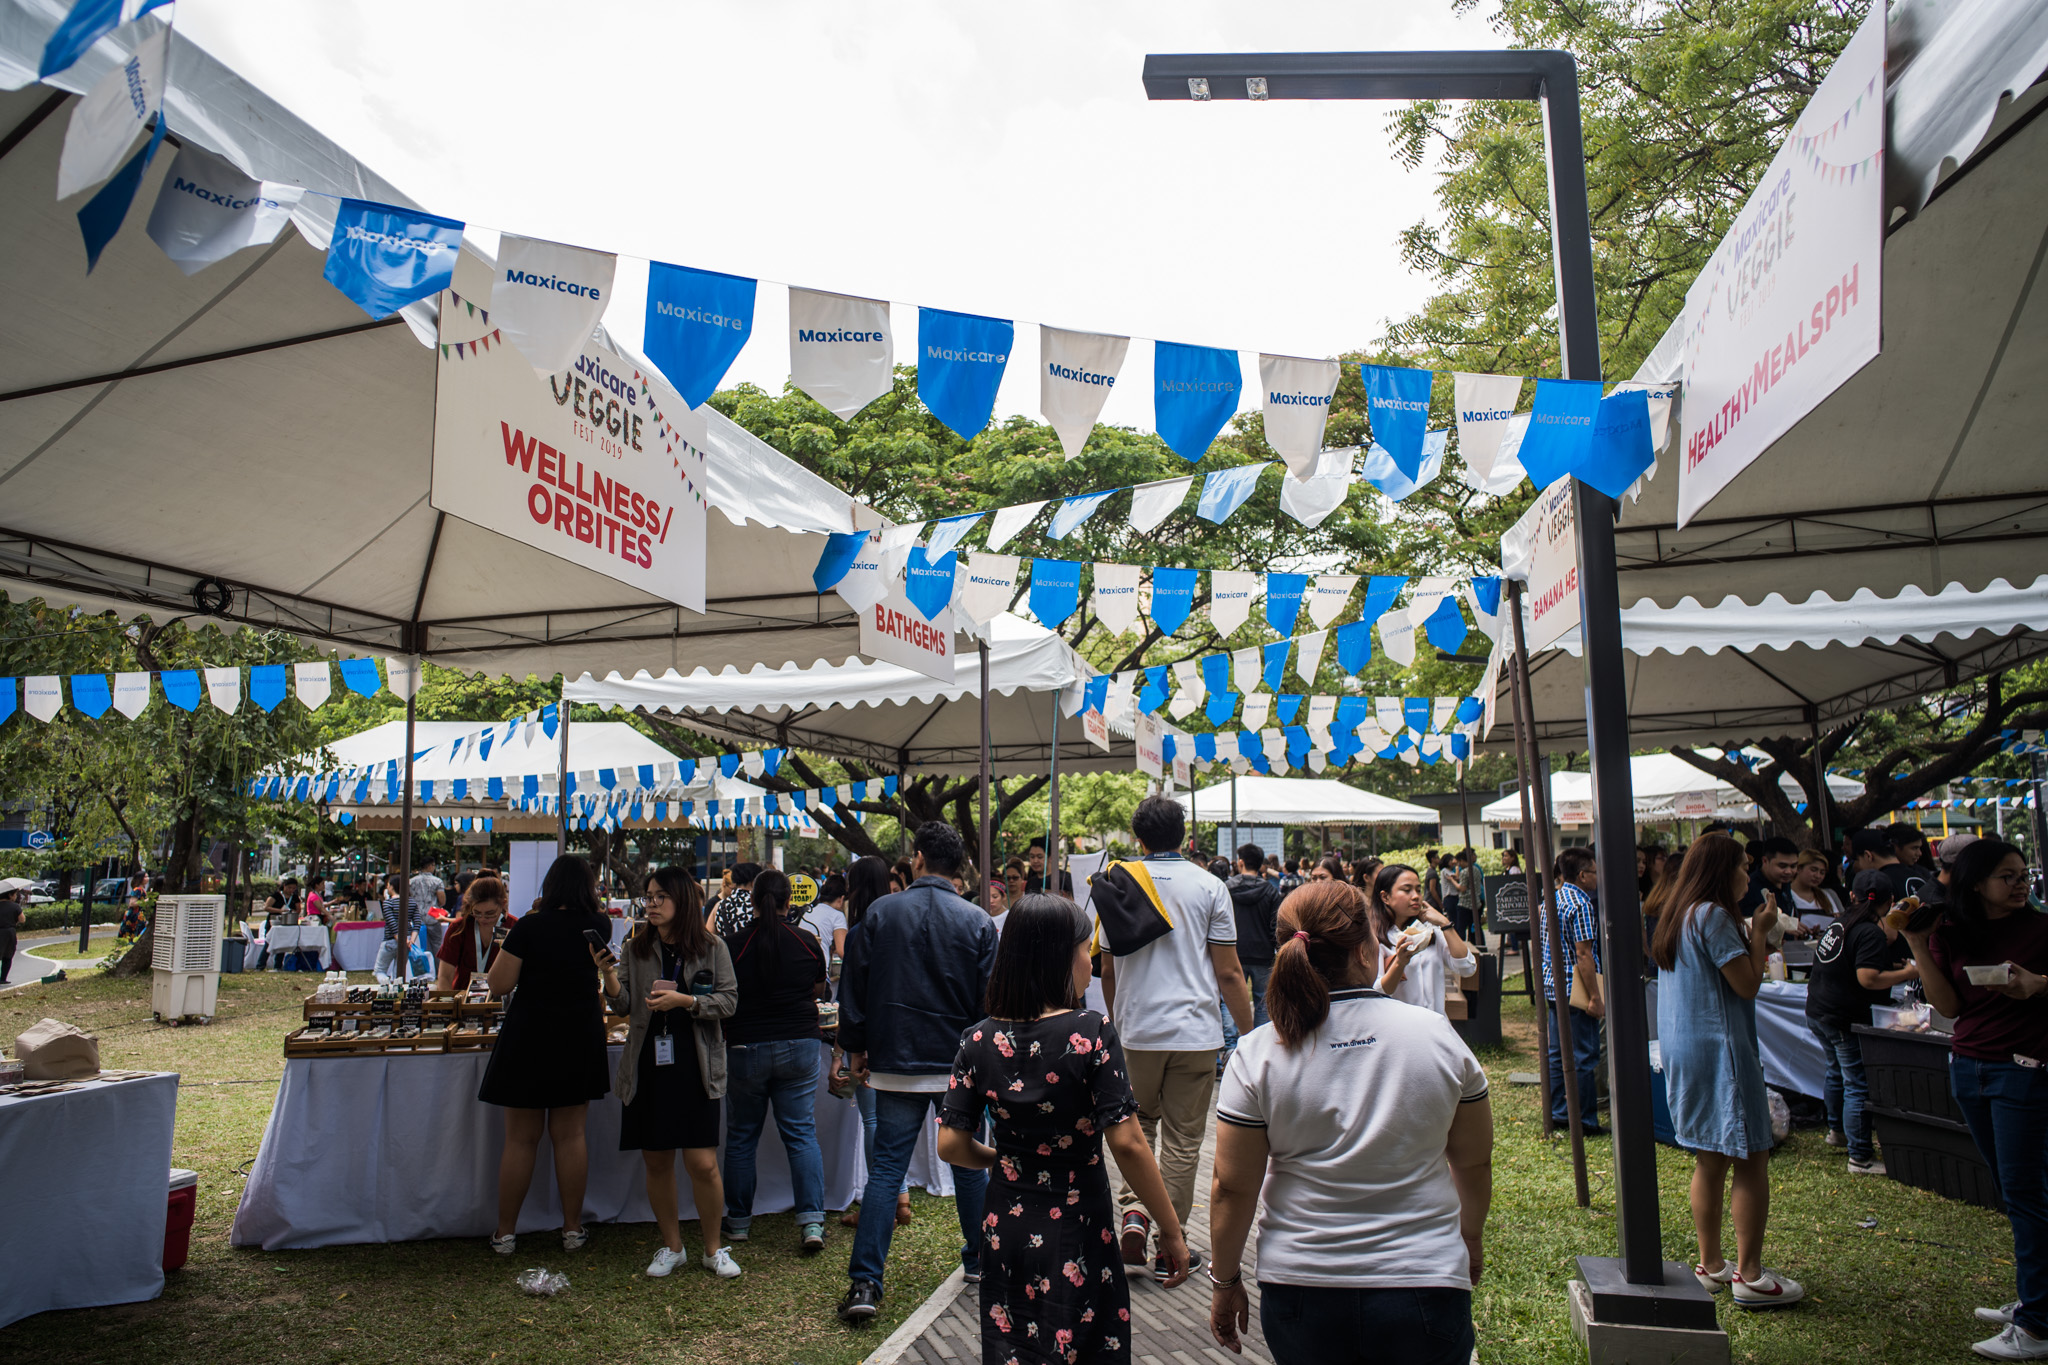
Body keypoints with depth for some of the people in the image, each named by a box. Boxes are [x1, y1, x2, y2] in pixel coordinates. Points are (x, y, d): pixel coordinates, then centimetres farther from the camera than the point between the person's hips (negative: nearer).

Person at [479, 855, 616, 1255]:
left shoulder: (529, 927, -11)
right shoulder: (598, 926, -1)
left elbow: (499, 985, -7)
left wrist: (509, 946, 7)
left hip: (530, 1038, -2)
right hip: (581, 1038, 3)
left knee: (520, 1139, 7)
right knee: (570, 1135, 10)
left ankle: (505, 1232, 17)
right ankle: (572, 1229, 16)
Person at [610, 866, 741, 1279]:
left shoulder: (712, 948, -1)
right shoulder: (637, 948, 6)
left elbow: (729, 999, -4)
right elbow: (625, 1005, 1)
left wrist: (685, 1000, -17)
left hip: (695, 1067, -3)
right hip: (648, 1066, 3)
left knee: (702, 1164, -4)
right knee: (656, 1162, 10)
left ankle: (713, 1249, 17)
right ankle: (672, 1246, 29)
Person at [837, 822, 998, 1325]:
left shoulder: (879, 914, -4)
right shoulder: (977, 921, -5)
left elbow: (854, 986, 0)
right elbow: (990, 998, -2)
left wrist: (855, 1047, 11)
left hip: (896, 1063, 0)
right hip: (961, 1065, 0)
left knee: (886, 1169, 4)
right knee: (968, 1164, 17)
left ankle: (864, 1283, 1)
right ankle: (980, 1259, 30)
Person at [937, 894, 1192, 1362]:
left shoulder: (979, 1040, -6)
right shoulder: (1091, 1033, -18)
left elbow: (951, 1144, -4)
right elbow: (1126, 1144, -19)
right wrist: (1171, 1231, -9)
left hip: (1006, 1231, 4)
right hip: (1077, 1234, -3)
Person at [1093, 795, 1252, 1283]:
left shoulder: (1115, 884, 1)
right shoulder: (1208, 886, -5)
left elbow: (1107, 970, 7)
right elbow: (1229, 973, -6)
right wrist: (1249, 1033, 4)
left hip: (1136, 1031, 2)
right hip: (1195, 1032, -2)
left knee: (1138, 1124, 21)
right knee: (1182, 1140, 8)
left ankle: (1133, 1210, 2)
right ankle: (1170, 1249, 13)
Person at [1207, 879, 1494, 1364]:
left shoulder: (1258, 1053, -10)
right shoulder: (1437, 1035, -8)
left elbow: (1233, 1187, -6)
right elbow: (1474, 1162, 4)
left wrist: (1225, 1280, 9)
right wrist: (1471, 1238, 23)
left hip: (1300, 1290, 0)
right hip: (1425, 1282, 0)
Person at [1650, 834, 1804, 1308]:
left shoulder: (1679, 915, 15)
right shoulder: (1714, 915, -14)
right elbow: (1747, 984, -14)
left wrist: (1751, 936, 16)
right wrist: (1760, 931, -5)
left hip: (1683, 1050, 10)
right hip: (1719, 1048, -10)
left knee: (1710, 1158, 15)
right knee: (1752, 1158, -2)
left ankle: (1710, 1265, 22)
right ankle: (1750, 1275, 2)